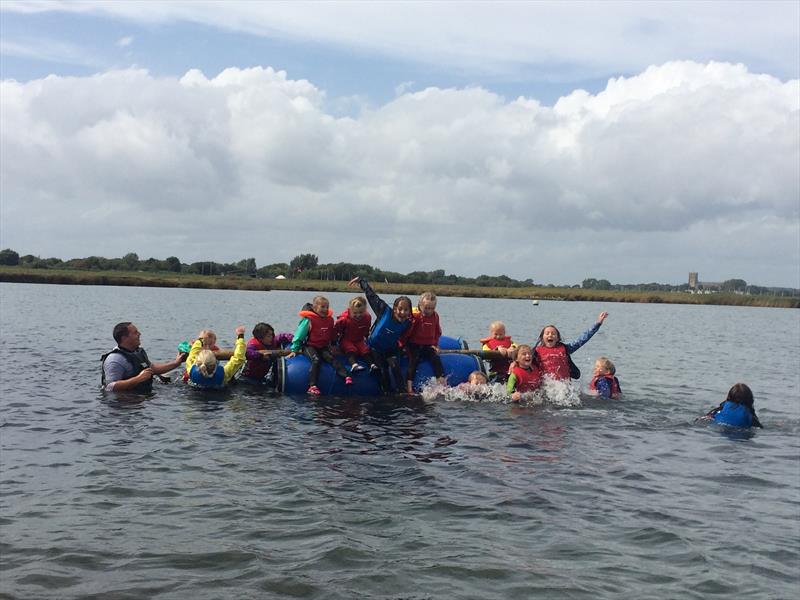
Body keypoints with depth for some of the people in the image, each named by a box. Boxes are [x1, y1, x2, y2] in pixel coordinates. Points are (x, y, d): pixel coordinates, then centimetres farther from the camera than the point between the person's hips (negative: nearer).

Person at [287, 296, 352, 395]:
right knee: (316, 360, -29)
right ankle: (312, 386, -37)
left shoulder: (330, 320, 7)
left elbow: (331, 336, 23)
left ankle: (346, 376, -40)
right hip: (310, 346, -4)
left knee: (332, 358, -22)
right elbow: (299, 335, -3)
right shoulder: (308, 320, -9)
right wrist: (294, 350, -2)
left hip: (323, 347, 4)